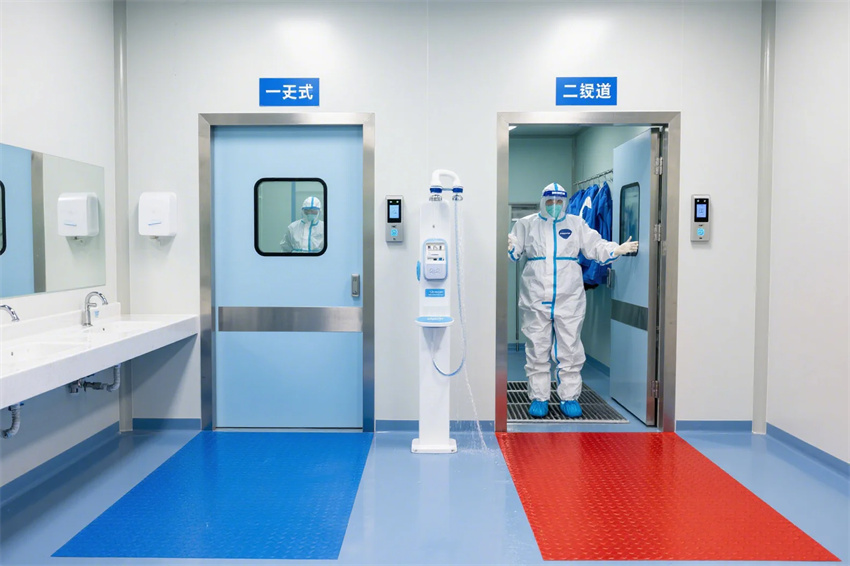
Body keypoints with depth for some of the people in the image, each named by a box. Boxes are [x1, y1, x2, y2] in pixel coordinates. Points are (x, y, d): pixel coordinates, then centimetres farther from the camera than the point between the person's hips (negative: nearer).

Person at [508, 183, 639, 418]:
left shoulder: (577, 224, 11)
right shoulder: (527, 224, 8)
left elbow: (595, 246, 7)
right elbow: (515, 250, 1)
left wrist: (617, 250, -10)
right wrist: (509, 247, -21)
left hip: (569, 299, 1)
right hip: (535, 299, -1)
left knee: (570, 350, 5)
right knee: (537, 350, 5)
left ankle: (569, 397, 16)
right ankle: (538, 397, 15)